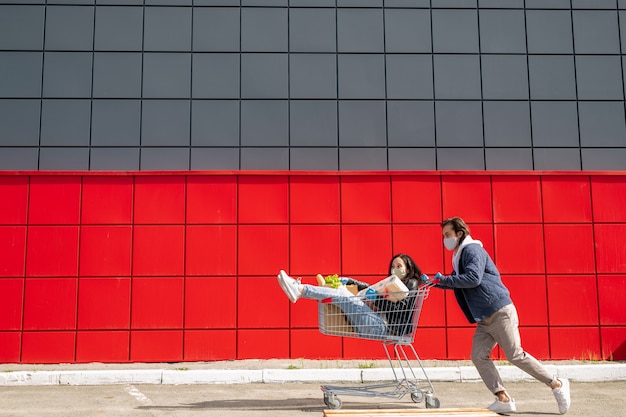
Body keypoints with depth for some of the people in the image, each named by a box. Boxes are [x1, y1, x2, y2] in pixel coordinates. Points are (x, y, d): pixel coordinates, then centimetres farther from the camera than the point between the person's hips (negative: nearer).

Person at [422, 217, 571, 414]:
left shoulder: (472, 250, -11)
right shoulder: (459, 256, 19)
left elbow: (473, 278, -25)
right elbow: (458, 282, 29)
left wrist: (443, 279, -20)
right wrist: (435, 282, 15)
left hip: (500, 311, -9)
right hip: (484, 318, 10)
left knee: (515, 355, -9)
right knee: (479, 356, -3)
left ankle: (557, 385, 5)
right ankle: (503, 399, -2)